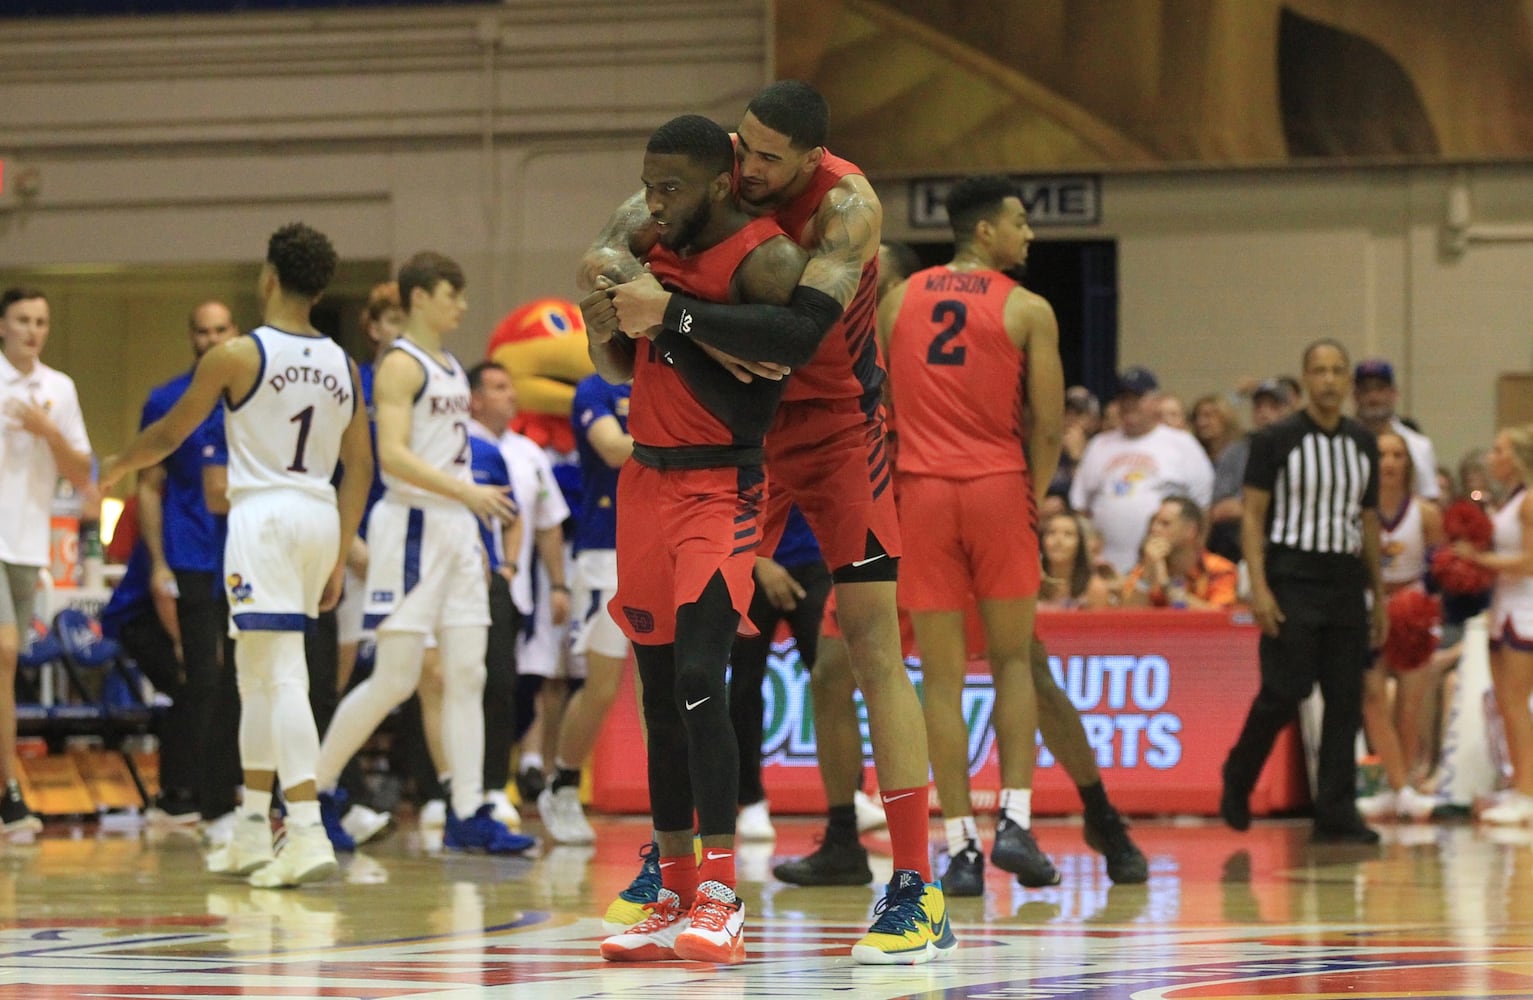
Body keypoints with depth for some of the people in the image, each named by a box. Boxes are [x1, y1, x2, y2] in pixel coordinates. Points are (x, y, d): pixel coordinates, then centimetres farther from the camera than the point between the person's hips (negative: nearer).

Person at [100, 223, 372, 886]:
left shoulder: (236, 355, -6)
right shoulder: (341, 365, 11)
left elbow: (168, 435, 5)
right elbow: (360, 468, 12)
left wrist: (115, 468, 24)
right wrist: (338, 558, 19)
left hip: (264, 513, -6)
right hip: (321, 515, 7)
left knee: (281, 677, -11)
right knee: (258, 675, 18)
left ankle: (308, 834, -22)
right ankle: (253, 832, 23)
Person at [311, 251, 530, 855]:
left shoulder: (453, 370, 17)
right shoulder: (401, 366, -10)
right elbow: (394, 455, -21)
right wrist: (467, 492, -28)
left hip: (457, 529, 9)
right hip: (413, 526, -9)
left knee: (466, 675, 3)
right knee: (395, 679, -8)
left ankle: (467, 815, 3)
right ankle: (314, 788, 5)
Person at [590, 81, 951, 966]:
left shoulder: (848, 205, -26)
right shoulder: (718, 167, -11)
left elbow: (800, 334, -37)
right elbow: (618, 242, -9)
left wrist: (676, 315, -40)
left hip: (836, 423, -5)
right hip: (744, 422, 5)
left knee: (873, 637, -12)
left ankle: (918, 890, -14)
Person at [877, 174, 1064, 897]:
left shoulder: (895, 302, 7)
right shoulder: (1027, 311, -3)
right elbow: (1047, 426, -4)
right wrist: (1034, 499, 9)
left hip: (921, 487, 2)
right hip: (998, 486, -2)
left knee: (941, 676, 3)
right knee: (1012, 662, 11)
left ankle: (960, 845, 0)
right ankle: (1014, 821, -1)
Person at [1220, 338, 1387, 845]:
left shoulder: (1363, 443, 12)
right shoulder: (1276, 440, -3)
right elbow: (1253, 516, -5)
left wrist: (1379, 595, 15)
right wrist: (1258, 588, -14)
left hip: (1345, 581, 5)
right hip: (1292, 579, -5)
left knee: (1345, 701, 0)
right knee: (1284, 691, -9)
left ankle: (1336, 813, 2)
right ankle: (1237, 779, 15)